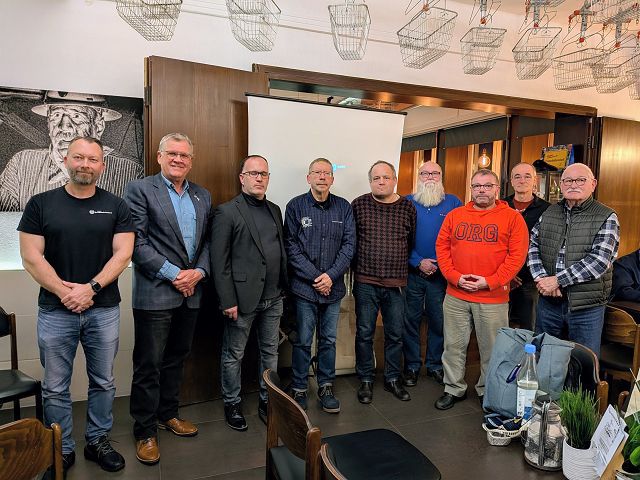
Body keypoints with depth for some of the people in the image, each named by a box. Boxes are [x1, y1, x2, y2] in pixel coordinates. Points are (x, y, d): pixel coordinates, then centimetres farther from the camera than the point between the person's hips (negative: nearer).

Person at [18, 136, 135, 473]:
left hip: (104, 310, 1)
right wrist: (64, 292, -12)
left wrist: (90, 288, -15)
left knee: (103, 382, 12)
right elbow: (31, 257, -4)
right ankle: (61, 451, 28)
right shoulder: (41, 204, 1)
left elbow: (123, 253, -4)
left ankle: (98, 442, 31)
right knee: (55, 388, 10)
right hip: (55, 310, 0)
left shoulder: (116, 207, 2)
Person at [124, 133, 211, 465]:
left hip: (191, 292, 6)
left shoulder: (203, 196, 12)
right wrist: (173, 274, -15)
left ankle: (167, 413, 36)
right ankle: (145, 430, 20)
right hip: (155, 293, -5)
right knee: (149, 365, 4)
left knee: (176, 359, 18)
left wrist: (199, 271, -6)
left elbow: (207, 241, 11)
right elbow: (137, 242, -12)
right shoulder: (139, 190, -5)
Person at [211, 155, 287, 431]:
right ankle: (232, 404, 29)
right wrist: (228, 301, -15)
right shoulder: (227, 212, -8)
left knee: (270, 352, 16)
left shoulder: (274, 210, 12)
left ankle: (268, 401, 32)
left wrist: (283, 288, 10)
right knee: (234, 355, 10)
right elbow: (219, 261, -12)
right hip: (243, 298, -6)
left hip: (273, 298, 6)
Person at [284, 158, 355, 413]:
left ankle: (326, 387, 28)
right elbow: (291, 246, -6)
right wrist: (315, 277, -12)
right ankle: (299, 389, 23)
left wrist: (331, 276, -11)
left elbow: (349, 244, 0)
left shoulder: (344, 207, 4)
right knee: (303, 341, 6)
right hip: (304, 287, -2)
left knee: (329, 340, 13)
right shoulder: (296, 206, -2)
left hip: (333, 286, 2)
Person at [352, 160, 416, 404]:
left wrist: (401, 265, 8)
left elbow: (413, 242, 9)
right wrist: (358, 266, 3)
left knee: (395, 334, 12)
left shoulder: (408, 207, 2)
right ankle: (366, 380, 25)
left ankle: (393, 378, 30)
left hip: (396, 283, 2)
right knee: (364, 333, 8)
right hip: (366, 283, -1)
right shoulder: (359, 205, -2)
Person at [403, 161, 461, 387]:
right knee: (410, 319, 6)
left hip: (442, 273, 1)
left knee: (439, 320, 9)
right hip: (412, 273, 0)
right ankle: (412, 365, 21)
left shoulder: (453, 203, 5)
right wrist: (418, 262, -10)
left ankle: (435, 364, 26)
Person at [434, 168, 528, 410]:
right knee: (454, 345, 12)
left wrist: (489, 281, -14)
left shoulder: (512, 217, -1)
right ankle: (454, 389, 29)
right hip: (455, 295, 3)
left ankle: (487, 392, 30)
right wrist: (455, 277, -8)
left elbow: (517, 255, -6)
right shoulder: (455, 215, 7)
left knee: (491, 349, 10)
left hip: (493, 298, -2)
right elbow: (442, 247, 5)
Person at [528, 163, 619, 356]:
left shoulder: (607, 218, -6)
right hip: (548, 300, 4)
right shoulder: (549, 213, 7)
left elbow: (600, 261, -17)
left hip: (586, 306, -3)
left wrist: (557, 280, -19)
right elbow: (532, 244, 2)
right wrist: (541, 278, -13)